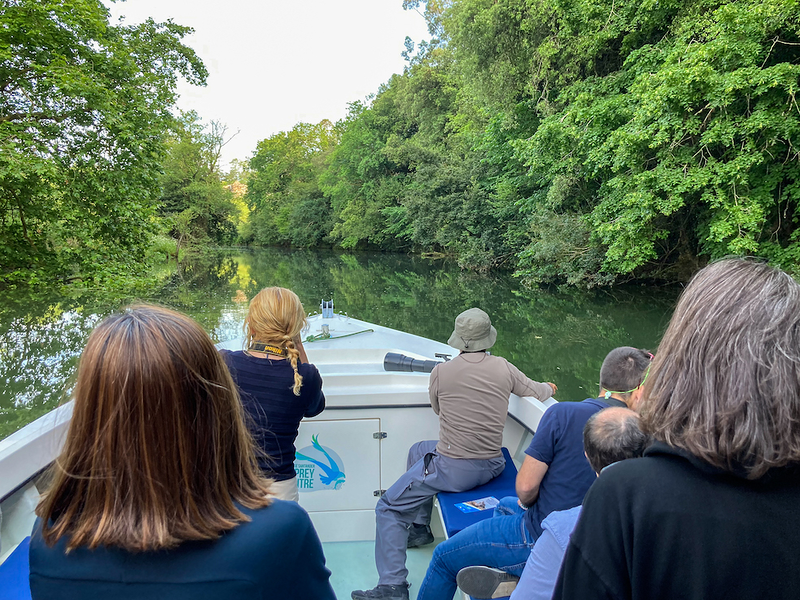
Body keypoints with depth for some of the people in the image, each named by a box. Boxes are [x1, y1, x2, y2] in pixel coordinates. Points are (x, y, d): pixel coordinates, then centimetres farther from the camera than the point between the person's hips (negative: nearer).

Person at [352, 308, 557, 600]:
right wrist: (549, 387, 39)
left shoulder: (441, 371, -12)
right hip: (492, 466, 6)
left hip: (453, 470, -6)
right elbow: (536, 391, 16)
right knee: (418, 450, 31)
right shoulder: (503, 368, -3)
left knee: (388, 509, 10)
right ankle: (419, 529, 42)